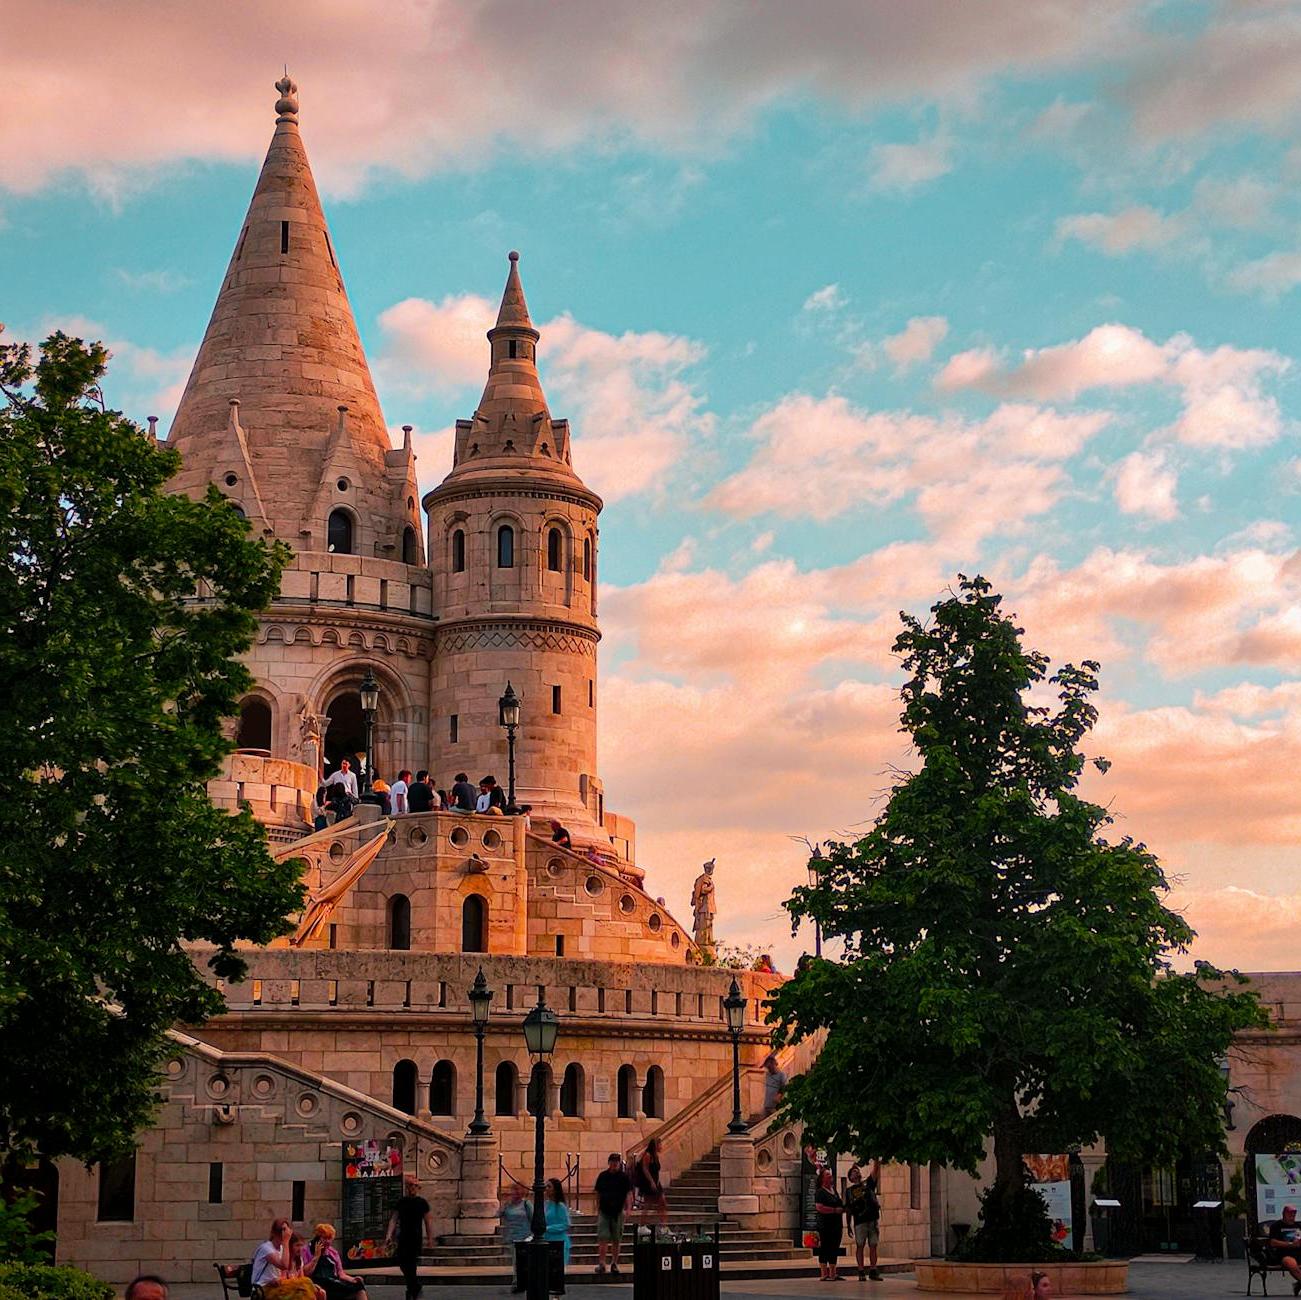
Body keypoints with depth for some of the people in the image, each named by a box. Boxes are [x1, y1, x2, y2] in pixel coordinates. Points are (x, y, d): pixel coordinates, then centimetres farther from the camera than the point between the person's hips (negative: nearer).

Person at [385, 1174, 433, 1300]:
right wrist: (389, 1234, -7)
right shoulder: (401, 1202, 8)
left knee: (412, 1263, -7)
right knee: (402, 1262, 2)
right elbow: (394, 1219, 4)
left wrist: (430, 1238, -3)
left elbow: (428, 1221, 1)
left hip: (416, 1238, -4)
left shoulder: (422, 1202, 1)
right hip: (403, 1237, 4)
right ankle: (416, 1285, 24)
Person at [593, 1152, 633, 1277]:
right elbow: (598, 1194, 12)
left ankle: (614, 1264, 14)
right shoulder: (602, 1176, 6)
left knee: (616, 1240, 5)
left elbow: (629, 1194, -3)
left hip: (618, 1212, -1)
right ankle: (601, 1263, -8)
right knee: (603, 1239, -8)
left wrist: (626, 1209, -15)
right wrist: (597, 1209, 10)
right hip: (604, 1211, 1)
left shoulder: (624, 1177, 0)